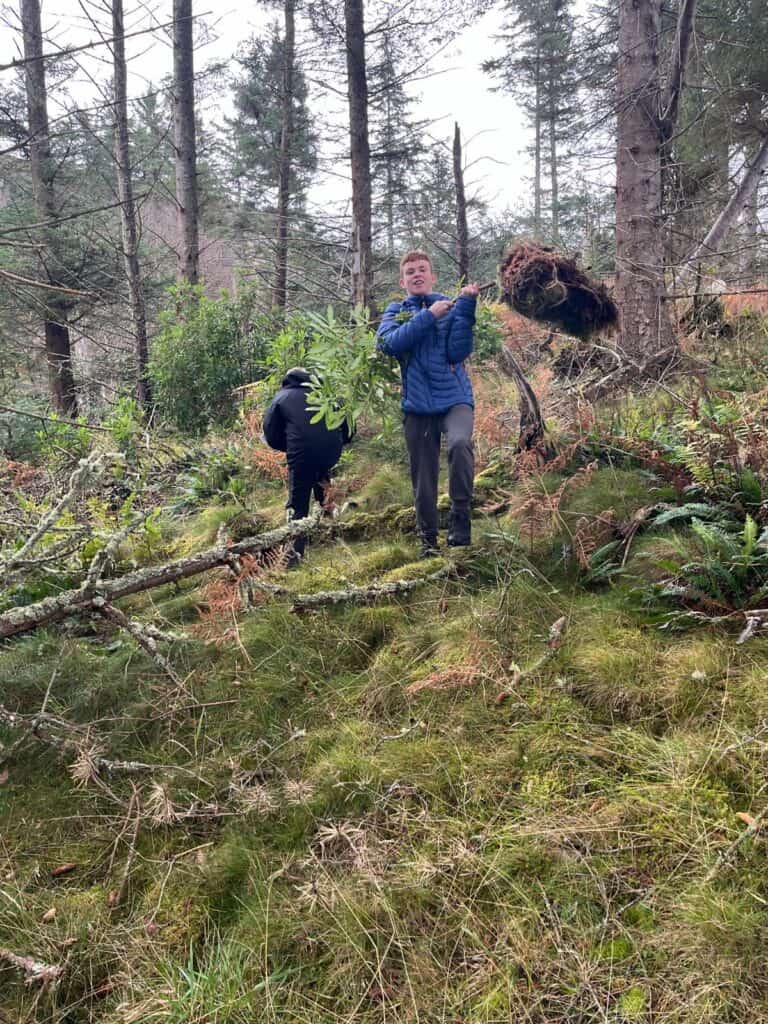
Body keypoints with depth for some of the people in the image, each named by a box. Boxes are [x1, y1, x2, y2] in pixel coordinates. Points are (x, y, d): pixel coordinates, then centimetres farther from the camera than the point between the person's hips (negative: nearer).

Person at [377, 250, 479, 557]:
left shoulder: (450, 307, 7)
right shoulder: (395, 311, 11)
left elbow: (458, 352, -7)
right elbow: (389, 343, -10)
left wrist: (466, 307, -13)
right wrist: (428, 316, -13)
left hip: (455, 398, -2)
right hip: (417, 406, 2)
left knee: (460, 443, -32)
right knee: (423, 478, 6)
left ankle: (460, 521, -20)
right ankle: (428, 540, 22)